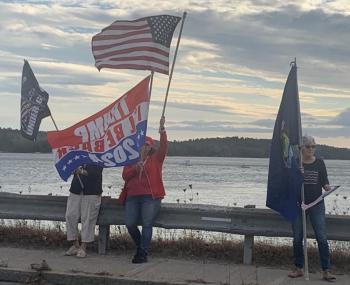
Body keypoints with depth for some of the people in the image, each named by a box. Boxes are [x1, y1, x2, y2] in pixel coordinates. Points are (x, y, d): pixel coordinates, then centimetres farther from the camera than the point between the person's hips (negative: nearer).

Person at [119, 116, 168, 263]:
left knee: (147, 225, -9)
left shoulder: (156, 158, 8)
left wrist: (162, 129, -20)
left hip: (151, 197, -3)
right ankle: (140, 246, 23)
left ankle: (143, 254, -4)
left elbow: (164, 147, -9)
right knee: (130, 224, -2)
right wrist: (136, 168, -12)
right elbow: (125, 176, 5)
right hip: (133, 196, 3)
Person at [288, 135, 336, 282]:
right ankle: (299, 269, 20)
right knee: (297, 238, 7)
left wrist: (327, 187, -16)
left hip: (317, 205, 0)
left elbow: (324, 181, 3)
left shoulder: (319, 163, 3)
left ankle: (326, 271, -1)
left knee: (322, 238, -6)